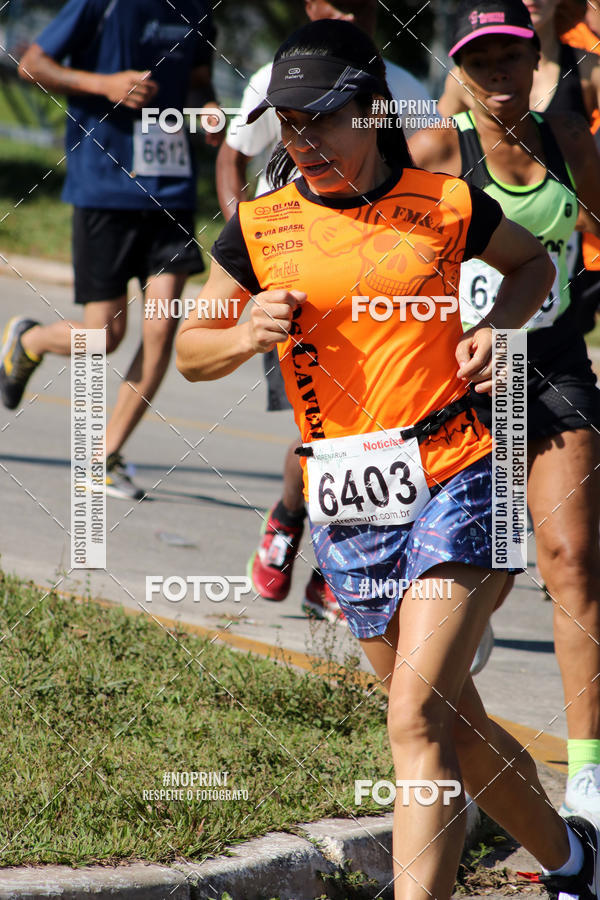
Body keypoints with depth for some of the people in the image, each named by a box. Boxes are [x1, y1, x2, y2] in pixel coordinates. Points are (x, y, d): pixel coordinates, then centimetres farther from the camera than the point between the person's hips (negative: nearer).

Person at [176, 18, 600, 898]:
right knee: (455, 726, 13)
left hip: (454, 478, -3)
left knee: (419, 719, -17)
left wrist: (497, 325, 0)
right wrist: (247, 336, -8)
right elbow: (191, 349, 13)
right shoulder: (261, 225, 3)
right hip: (348, 505, 3)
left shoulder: (445, 203, 0)